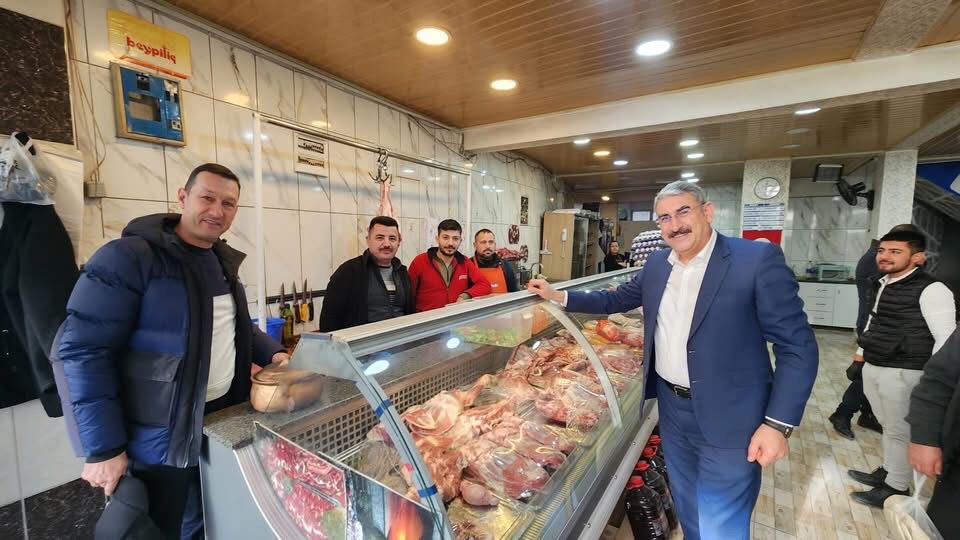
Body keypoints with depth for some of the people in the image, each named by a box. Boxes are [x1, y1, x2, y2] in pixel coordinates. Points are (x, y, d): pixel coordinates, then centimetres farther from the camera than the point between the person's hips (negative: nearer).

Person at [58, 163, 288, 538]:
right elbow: (84, 349, -20)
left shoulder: (222, 261, 6)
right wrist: (104, 448, -20)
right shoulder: (129, 257, -18)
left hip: (226, 419, 7)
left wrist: (272, 352, 0)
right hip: (165, 438, -7)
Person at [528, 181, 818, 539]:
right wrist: (558, 297, 4)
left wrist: (778, 423, -19)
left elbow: (797, 346, -14)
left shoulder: (758, 259, -15)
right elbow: (617, 299, 13)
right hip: (671, 406, 6)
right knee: (686, 509, 25)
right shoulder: (657, 264, 3)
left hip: (727, 417, -5)